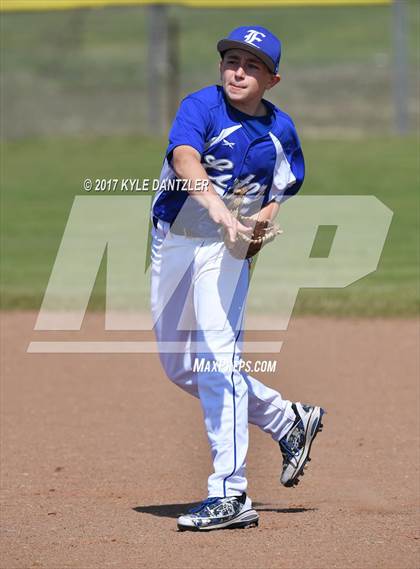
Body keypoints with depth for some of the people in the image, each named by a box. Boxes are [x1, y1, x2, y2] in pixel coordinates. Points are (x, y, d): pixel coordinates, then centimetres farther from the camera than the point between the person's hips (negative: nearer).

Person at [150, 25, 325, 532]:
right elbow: (184, 157, -30)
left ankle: (230, 496, -21)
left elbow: (282, 190, 17)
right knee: (179, 367, 12)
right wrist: (217, 206, -49)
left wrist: (267, 219, -6)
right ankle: (287, 420, 33)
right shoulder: (201, 106, -10)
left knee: (217, 358, -18)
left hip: (226, 247, -2)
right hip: (172, 242, 2)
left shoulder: (279, 129, 2)